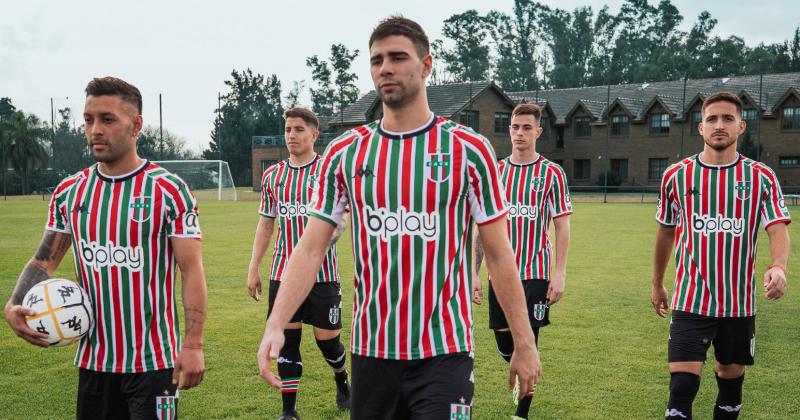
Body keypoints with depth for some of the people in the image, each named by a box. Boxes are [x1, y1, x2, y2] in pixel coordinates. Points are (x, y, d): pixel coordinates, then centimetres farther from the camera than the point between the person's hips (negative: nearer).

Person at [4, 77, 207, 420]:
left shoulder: (168, 191, -9)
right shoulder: (69, 192, 6)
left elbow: (191, 270, -11)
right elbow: (44, 260, 11)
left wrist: (193, 344, -17)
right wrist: (14, 306, -8)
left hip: (153, 360, -5)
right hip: (93, 358, 5)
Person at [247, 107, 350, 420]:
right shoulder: (272, 175, 9)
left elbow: (341, 220, -4)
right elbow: (265, 224, 15)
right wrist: (253, 268, 10)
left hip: (322, 273, -3)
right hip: (283, 273, 3)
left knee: (326, 338, 3)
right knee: (287, 339, 2)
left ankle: (342, 383, 35)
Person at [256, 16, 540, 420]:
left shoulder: (468, 149, -3)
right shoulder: (343, 153, 3)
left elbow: (499, 254, -1)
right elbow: (310, 249, -1)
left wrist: (524, 343, -2)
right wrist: (275, 324, -14)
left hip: (443, 353, -3)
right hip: (370, 351, 3)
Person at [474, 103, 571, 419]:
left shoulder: (552, 173, -2)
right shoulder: (494, 172, 7)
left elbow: (562, 227, -2)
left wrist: (559, 274, -10)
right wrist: (473, 273, 5)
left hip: (535, 274, -3)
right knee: (505, 347, 11)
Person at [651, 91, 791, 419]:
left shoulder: (761, 178, -1)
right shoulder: (676, 176, 1)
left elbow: (778, 229, -12)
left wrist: (778, 266, -33)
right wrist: (657, 284, 18)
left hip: (739, 303, 1)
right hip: (691, 302, -1)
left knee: (731, 380, 15)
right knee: (682, 386, -10)